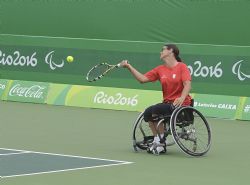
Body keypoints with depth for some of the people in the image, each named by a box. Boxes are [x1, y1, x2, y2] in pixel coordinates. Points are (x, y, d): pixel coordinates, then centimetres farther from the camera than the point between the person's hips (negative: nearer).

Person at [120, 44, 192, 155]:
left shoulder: (181, 67, -6)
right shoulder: (160, 69, 11)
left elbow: (187, 85, -17)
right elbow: (143, 79, 6)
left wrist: (182, 98, -34)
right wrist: (129, 67, 1)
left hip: (181, 104, -7)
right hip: (168, 103, 7)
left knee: (156, 110, -25)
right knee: (147, 113, -6)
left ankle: (160, 142, -13)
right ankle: (157, 141, 6)